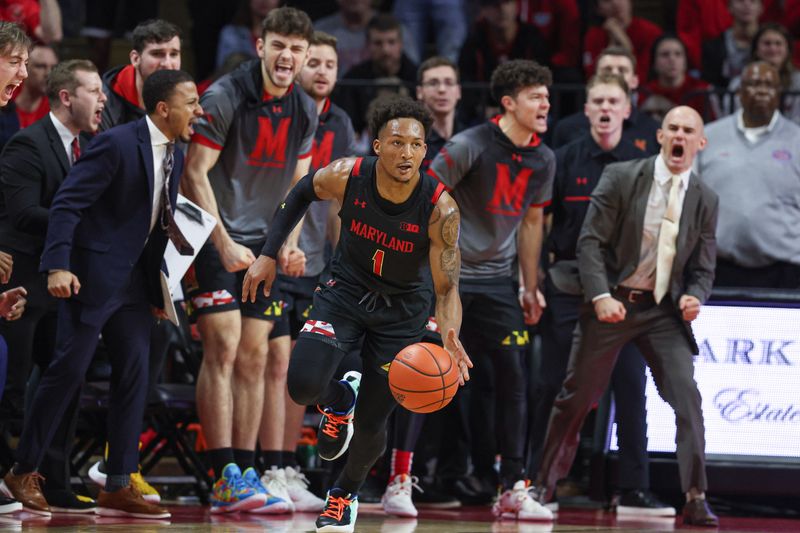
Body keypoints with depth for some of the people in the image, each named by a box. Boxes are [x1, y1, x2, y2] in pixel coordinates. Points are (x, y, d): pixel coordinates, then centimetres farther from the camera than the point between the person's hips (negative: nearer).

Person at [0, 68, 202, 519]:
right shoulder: (116, 144, -16)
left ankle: (119, 486, 5)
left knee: (135, 374, 2)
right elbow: (67, 203, -18)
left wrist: (159, 287, 14)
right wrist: (58, 266, -26)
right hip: (93, 275, -8)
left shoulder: (174, 157, 9)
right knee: (70, 368, -6)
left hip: (135, 281, 8)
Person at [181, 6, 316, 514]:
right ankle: (225, 478, -14)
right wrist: (224, 244, -18)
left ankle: (246, 472, 8)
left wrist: (289, 242, 0)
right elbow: (195, 172, -13)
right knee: (223, 349, -13)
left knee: (255, 358, 4)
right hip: (215, 240, -6)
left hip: (265, 246, 6)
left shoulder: (305, 111, 6)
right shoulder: (225, 96, -12)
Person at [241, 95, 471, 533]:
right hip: (346, 290, 1)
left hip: (402, 309, -1)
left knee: (370, 426, 3)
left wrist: (450, 338, -45)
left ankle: (346, 492, 37)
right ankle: (341, 398, 14)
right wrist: (268, 254, -1)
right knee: (304, 384, -25)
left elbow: (447, 287, -24)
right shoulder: (345, 176, -23)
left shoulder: (440, 208, -28)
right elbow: (302, 194, 1)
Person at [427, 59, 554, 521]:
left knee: (514, 379, -2)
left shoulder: (544, 160, 5)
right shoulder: (470, 146, -14)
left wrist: (530, 288, 16)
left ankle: (513, 488, 2)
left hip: (499, 281, 5)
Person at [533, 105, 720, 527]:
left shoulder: (705, 200, 2)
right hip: (611, 303, -2)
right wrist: (600, 296, -20)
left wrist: (694, 296, -15)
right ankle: (544, 486, 21)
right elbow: (591, 241, -8)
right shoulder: (621, 177, -7)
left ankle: (696, 500, -9)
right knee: (576, 397, 5)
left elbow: (703, 267, 7)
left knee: (687, 397, -13)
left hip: (664, 309, 2)